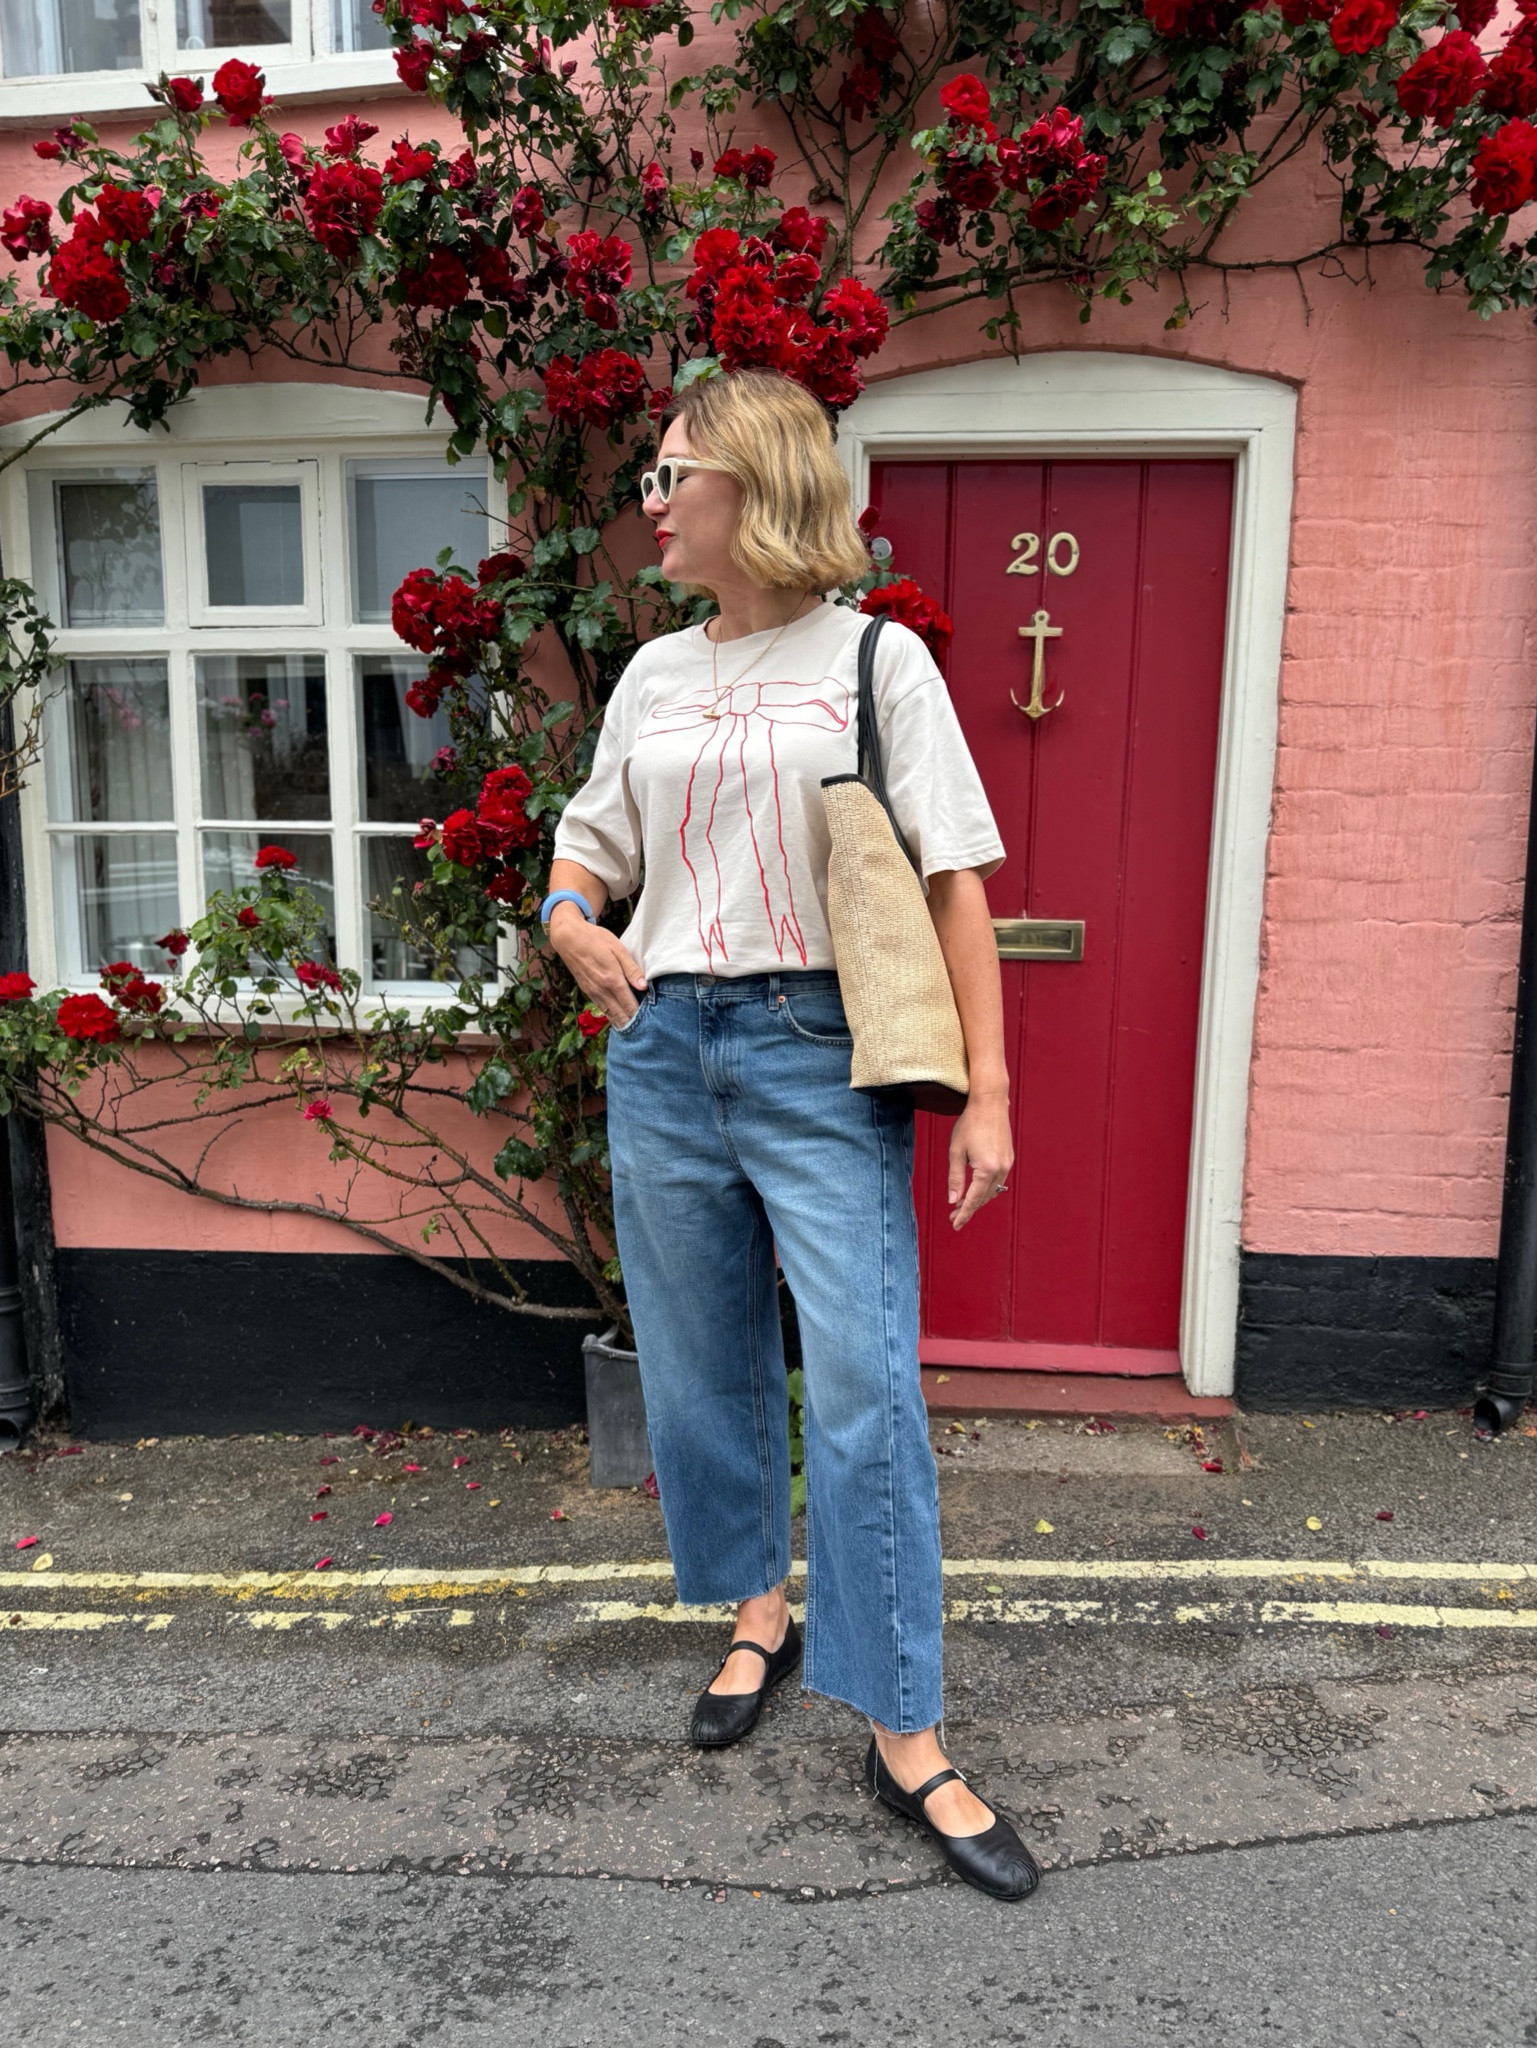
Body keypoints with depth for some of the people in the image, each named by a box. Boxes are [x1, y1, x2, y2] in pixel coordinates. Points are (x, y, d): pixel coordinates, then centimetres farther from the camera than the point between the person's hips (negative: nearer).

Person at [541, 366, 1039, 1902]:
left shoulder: (878, 658, -2)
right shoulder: (653, 676, 11)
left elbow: (955, 879, -5)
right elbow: (589, 837, 24)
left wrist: (986, 1087, -10)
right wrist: (570, 919, 1)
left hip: (818, 1053, -4)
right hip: (662, 1047, 5)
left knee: (866, 1385, -6)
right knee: (702, 1367, 13)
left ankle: (903, 1735, 8)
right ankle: (760, 1609, 37)